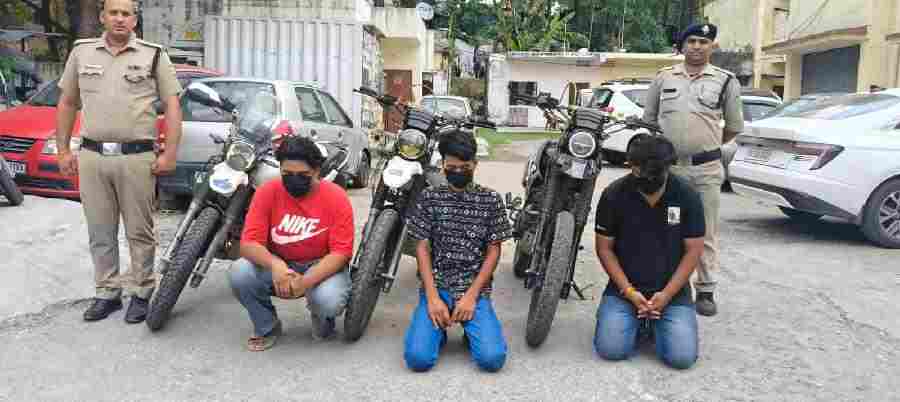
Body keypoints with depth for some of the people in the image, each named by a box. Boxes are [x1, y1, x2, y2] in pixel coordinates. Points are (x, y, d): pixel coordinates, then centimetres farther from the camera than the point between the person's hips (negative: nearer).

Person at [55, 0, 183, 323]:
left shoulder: (153, 55, 3)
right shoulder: (81, 52, 12)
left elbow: (172, 106, -1)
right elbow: (67, 104, 17)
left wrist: (170, 154, -9)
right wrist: (63, 150, 12)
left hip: (137, 157, -3)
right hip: (91, 156, 3)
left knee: (139, 232, 3)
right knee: (100, 232, 10)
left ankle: (141, 293, 14)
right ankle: (107, 293, 21)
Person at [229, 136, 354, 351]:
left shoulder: (336, 197, -16)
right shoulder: (267, 192, -11)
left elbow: (340, 252, -19)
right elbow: (249, 244, -16)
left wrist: (305, 281, -33)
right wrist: (274, 264, -38)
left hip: (322, 266, -2)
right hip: (279, 265, 3)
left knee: (330, 301, -34)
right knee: (239, 273, -25)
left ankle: (321, 318, 8)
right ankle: (267, 327, 3)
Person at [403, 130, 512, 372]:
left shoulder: (491, 200, 3)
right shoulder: (429, 198, 4)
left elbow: (493, 251, 1)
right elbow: (422, 248, 1)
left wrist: (471, 295, -10)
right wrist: (433, 297, -11)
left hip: (475, 289, 0)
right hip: (436, 286, 0)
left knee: (492, 359, -19)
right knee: (418, 358, -19)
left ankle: (471, 327, 13)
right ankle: (439, 327, 13)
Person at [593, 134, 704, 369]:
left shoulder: (687, 196, -6)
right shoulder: (613, 195, -6)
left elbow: (693, 250, -2)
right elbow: (604, 247, -1)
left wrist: (666, 294, -12)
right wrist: (629, 292, -11)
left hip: (672, 290, 0)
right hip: (625, 287, 0)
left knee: (682, 356, -17)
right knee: (610, 349, -19)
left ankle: (656, 321, 16)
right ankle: (637, 321, 14)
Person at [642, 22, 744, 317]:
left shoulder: (726, 81, 4)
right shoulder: (663, 77, 7)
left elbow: (734, 126, 13)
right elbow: (649, 118, 17)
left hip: (706, 169, -1)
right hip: (667, 166, 1)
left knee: (706, 233, 5)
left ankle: (706, 290, 15)